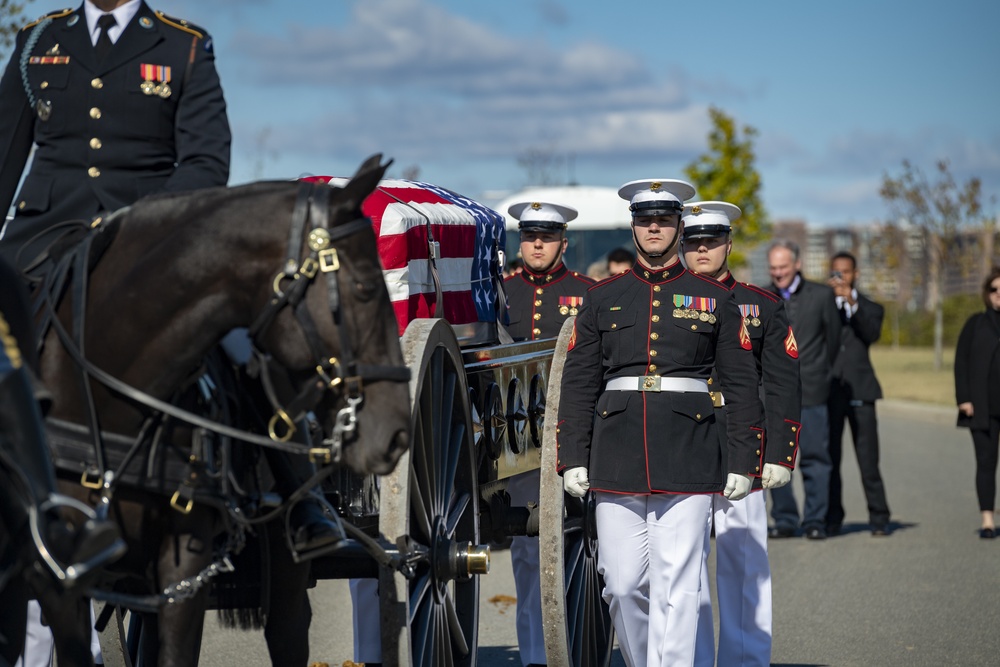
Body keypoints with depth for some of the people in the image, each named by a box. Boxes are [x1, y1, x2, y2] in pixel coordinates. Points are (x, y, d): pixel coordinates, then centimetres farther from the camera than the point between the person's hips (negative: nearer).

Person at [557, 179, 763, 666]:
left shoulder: (715, 300, 8)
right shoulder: (602, 299, 11)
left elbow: (741, 385, 7)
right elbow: (578, 384, 10)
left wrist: (743, 462, 0)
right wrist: (572, 458, 2)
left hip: (689, 463, -2)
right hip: (617, 463, 2)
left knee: (676, 589, -6)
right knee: (622, 585, 3)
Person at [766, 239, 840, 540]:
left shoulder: (822, 295, 3)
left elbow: (833, 338, 10)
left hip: (811, 391, -2)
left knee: (815, 457, -1)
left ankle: (815, 521, 6)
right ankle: (784, 520, 11)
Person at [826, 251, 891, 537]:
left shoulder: (870, 309, 14)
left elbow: (872, 334, -6)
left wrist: (853, 303, -19)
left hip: (859, 392, 0)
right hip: (829, 391, 1)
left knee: (868, 459, -6)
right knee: (829, 458, -1)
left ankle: (879, 518, -2)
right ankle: (832, 519, 4)